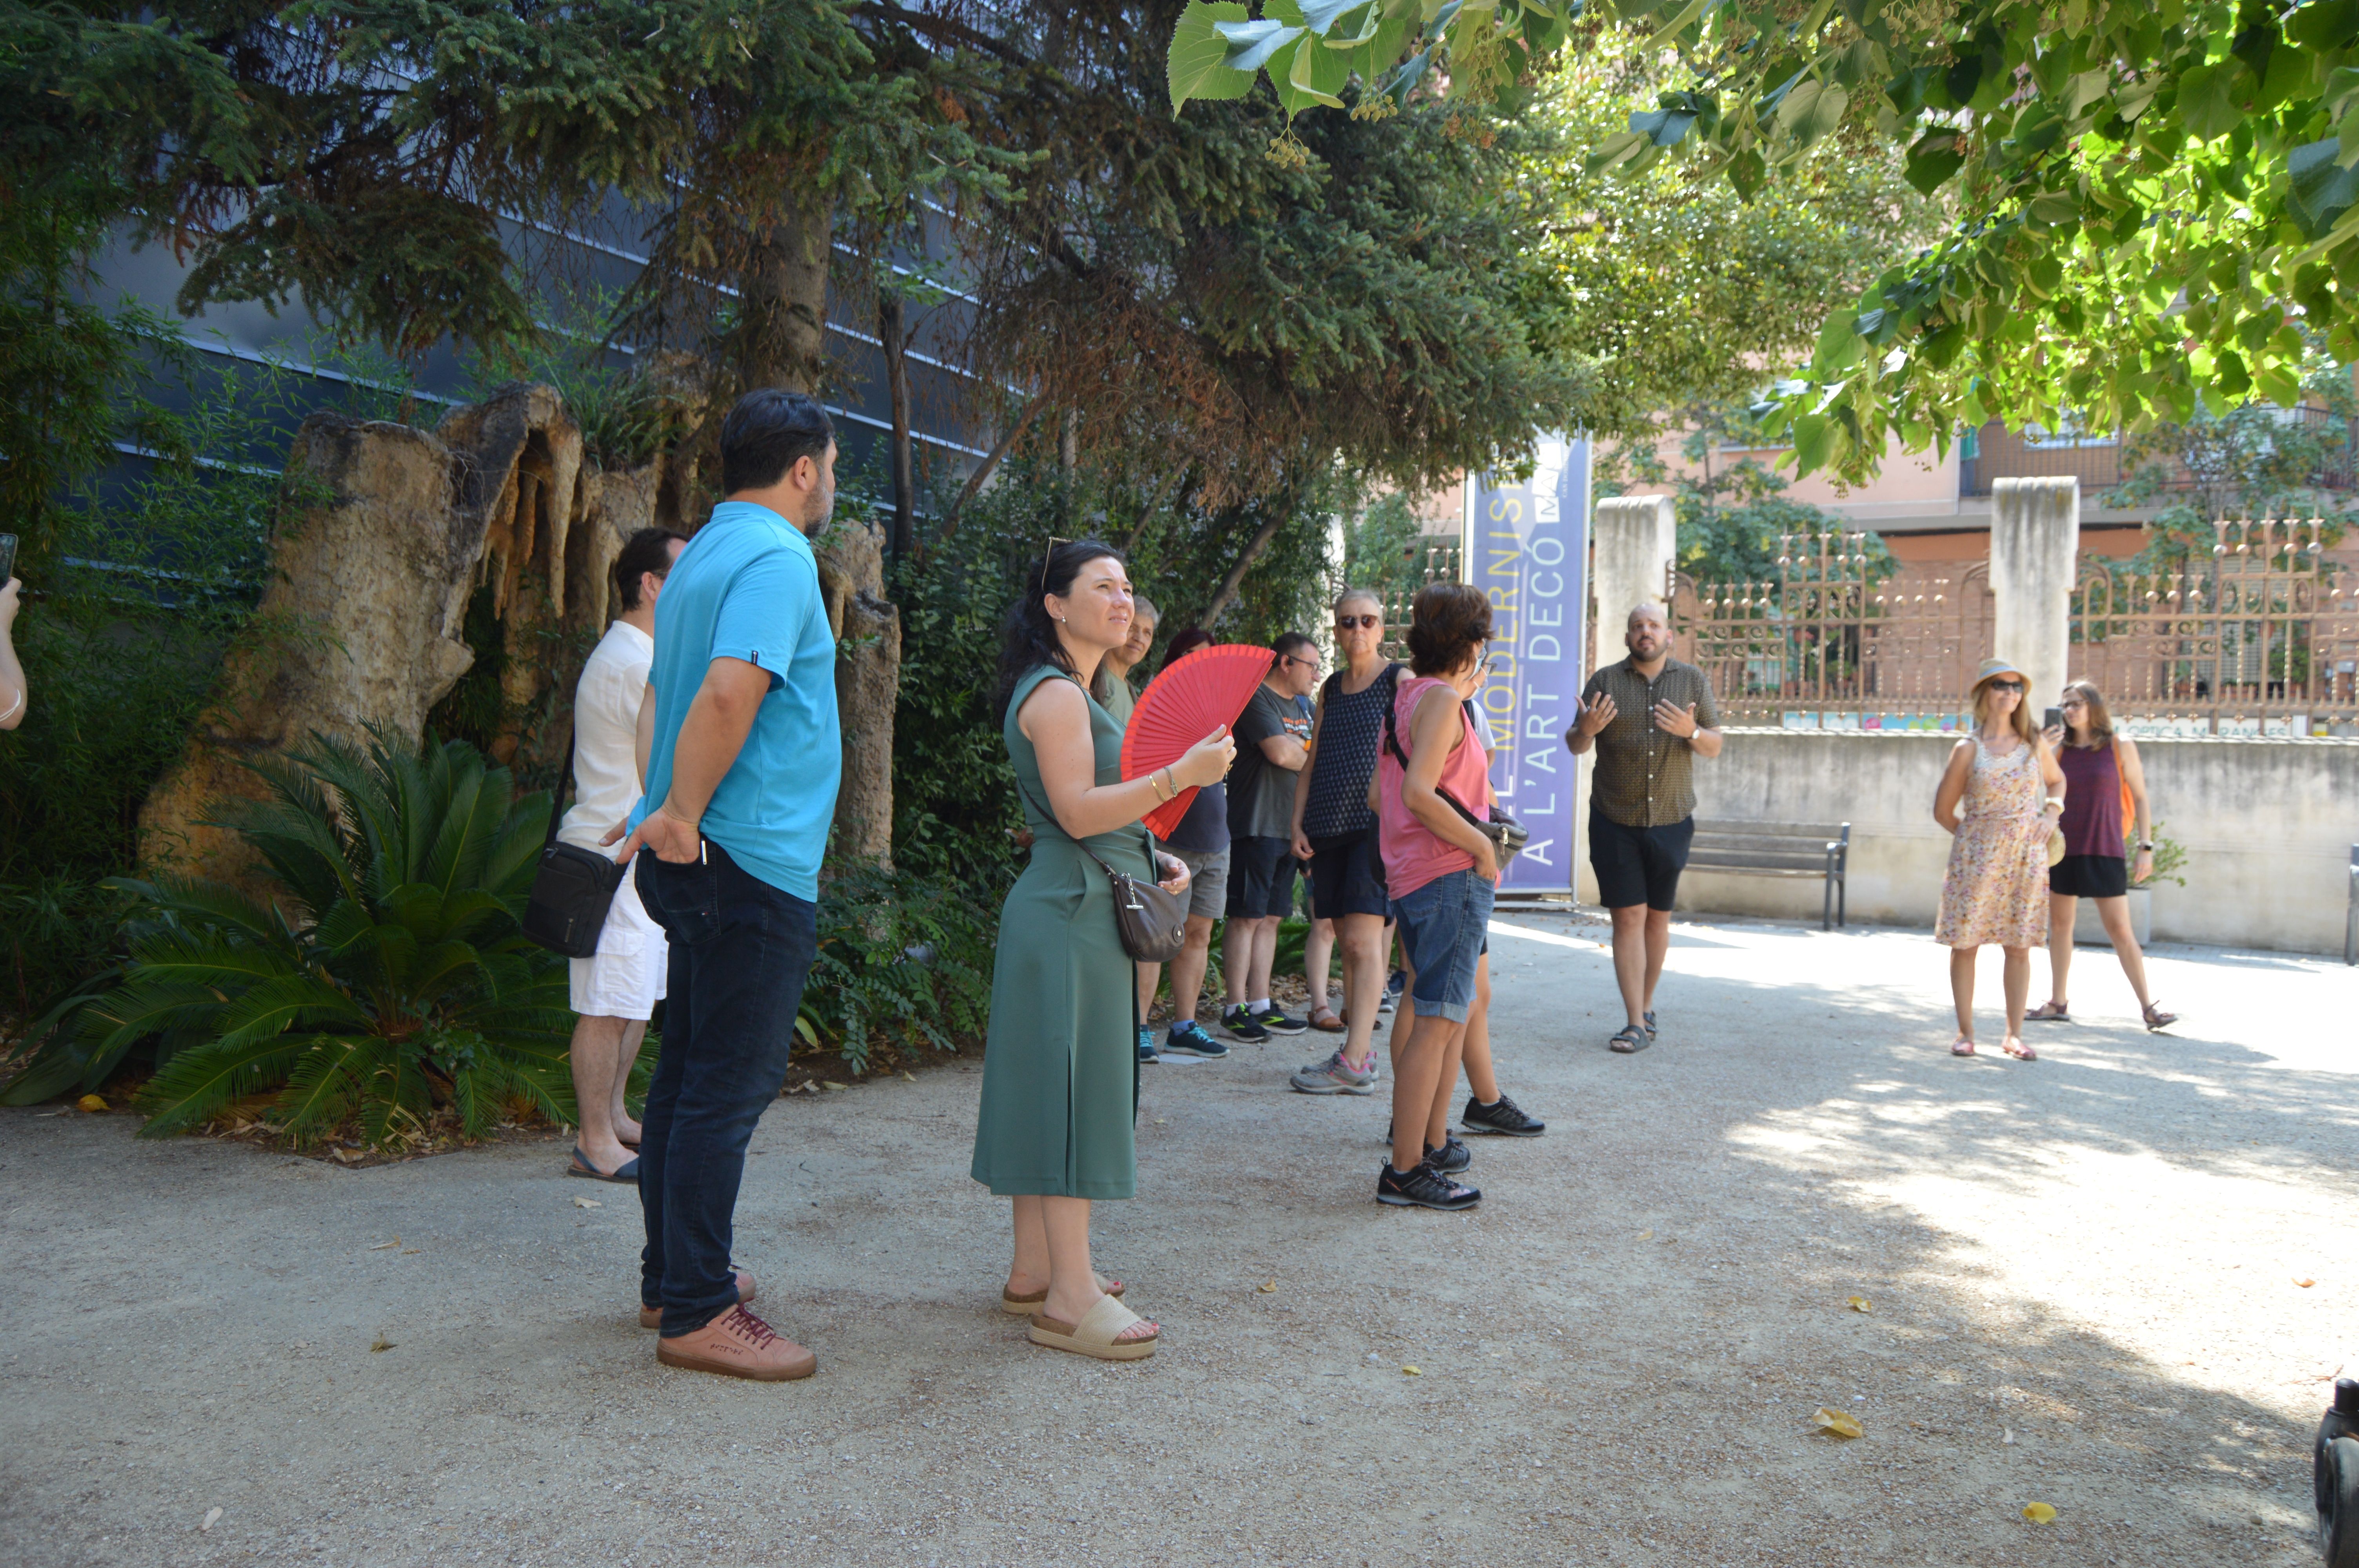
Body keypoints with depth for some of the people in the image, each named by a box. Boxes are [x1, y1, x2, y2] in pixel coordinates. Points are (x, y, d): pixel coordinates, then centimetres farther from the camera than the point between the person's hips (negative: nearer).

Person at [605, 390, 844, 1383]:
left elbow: (659, 696, 21)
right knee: (729, 1086, -4)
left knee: (690, 1072, 17)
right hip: (754, 861, -10)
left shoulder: (704, 554, 17)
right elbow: (730, 692, -28)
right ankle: (697, 1312, 3)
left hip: (699, 862, 10)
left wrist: (667, 809, 15)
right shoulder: (776, 558, -14)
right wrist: (684, 816, -18)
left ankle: (673, 1273, 28)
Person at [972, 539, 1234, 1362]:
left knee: (1055, 1095, 12)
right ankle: (1069, 1298, -5)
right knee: (1070, 1092, -9)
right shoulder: (1055, 694, -13)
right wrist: (1183, 774, -26)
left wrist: (1153, 859, 12)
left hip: (1081, 912, 11)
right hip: (1070, 914, -11)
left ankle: (1035, 1272, 20)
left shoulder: (1075, 694, 20)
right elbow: (1077, 812, -23)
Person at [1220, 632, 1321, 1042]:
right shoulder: (1257, 698, -9)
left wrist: (1294, 747, -1)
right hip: (1256, 826, -9)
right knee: (1247, 917, -6)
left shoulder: (1303, 706, 20)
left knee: (1271, 918, 10)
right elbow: (1281, 753, -19)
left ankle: (1260, 1004, 15)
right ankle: (1236, 1010, -2)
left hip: (1289, 828, 9)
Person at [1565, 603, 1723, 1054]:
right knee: (1627, 918, -5)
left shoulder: (1692, 680, 5)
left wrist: (1692, 732, -17)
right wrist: (1586, 730, -19)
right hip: (1615, 824, -1)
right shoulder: (1605, 681, 2)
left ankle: (1646, 1004, 27)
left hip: (1671, 822, 1)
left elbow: (1715, 747, 5)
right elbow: (1575, 746, 4)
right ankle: (1636, 1024, -3)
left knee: (1658, 917, 10)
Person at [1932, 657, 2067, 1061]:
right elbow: (1943, 811, 4)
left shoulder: (2034, 743, 6)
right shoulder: (1968, 749, -2)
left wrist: (2050, 815, 7)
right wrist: (1976, 837, 1)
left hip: (2027, 856, 3)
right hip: (1977, 856, -3)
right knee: (1965, 943, 0)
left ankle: (2014, 1034, 13)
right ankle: (1965, 1032, 11)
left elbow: (2056, 780, 24)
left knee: (2020, 947, 4)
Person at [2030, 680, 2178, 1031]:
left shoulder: (2121, 747, 0)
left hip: (2105, 852, -4)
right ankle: (2057, 1003, 16)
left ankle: (2149, 1007, 0)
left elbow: (2139, 798, 1)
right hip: (2064, 849, 4)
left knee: (2120, 930, -6)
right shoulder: (2060, 748, 6)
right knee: (2059, 926, 8)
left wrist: (2146, 847, -4)